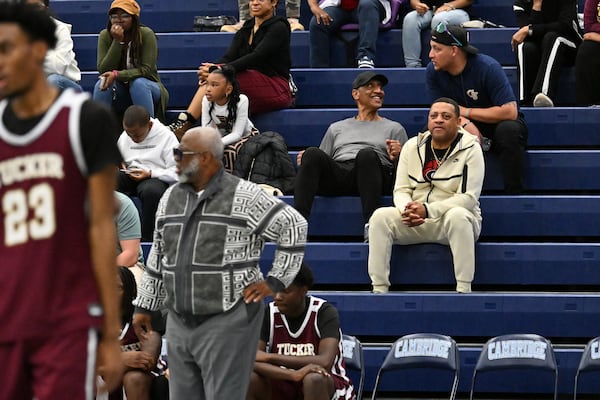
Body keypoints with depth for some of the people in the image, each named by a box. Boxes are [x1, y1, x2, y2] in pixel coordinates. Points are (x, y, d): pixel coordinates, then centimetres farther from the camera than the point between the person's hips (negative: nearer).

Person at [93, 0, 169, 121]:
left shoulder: (146, 34, -16)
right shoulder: (105, 36, -8)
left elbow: (147, 70, -21)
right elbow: (103, 70, -16)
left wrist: (117, 75, -33)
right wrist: (117, 42, -26)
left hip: (147, 88, -2)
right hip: (120, 91, 2)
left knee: (138, 83, -34)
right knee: (101, 84, -27)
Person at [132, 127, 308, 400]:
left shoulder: (245, 197, -8)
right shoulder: (171, 198, 13)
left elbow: (294, 227, -5)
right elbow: (158, 255, 20)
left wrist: (274, 282, -6)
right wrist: (144, 306, 19)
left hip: (227, 322, -7)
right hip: (179, 322, 7)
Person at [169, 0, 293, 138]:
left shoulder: (279, 27, -5)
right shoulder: (245, 30, 17)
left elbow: (256, 57, -19)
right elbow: (229, 57, 1)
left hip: (276, 89, -6)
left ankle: (184, 124, -29)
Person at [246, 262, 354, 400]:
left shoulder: (324, 312, -17)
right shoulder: (269, 314, -9)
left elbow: (325, 362, -30)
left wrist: (269, 357, -27)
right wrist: (293, 374, -38)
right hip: (283, 386, 3)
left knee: (314, 379, -37)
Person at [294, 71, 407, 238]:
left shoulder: (394, 128, 26)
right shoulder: (337, 128, 33)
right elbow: (321, 162, 27)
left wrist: (397, 158, -8)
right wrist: (305, 162, 3)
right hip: (336, 174, 2)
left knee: (367, 154, -37)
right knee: (313, 153, -29)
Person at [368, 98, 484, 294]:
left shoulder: (470, 149, -7)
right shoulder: (412, 146, 6)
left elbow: (469, 197, -15)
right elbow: (401, 189, 4)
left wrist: (427, 210, -26)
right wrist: (407, 210, -21)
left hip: (455, 219, -4)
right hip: (414, 223, 4)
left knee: (457, 216, -38)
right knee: (380, 216, -22)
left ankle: (464, 290, -35)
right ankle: (379, 290, -22)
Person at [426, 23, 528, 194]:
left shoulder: (488, 68, -23)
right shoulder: (433, 71, -11)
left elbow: (509, 112, -27)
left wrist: (466, 112, -21)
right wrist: (465, 124, -31)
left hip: (496, 124, -3)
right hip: (463, 128, 3)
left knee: (508, 130, -37)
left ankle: (515, 195, -29)